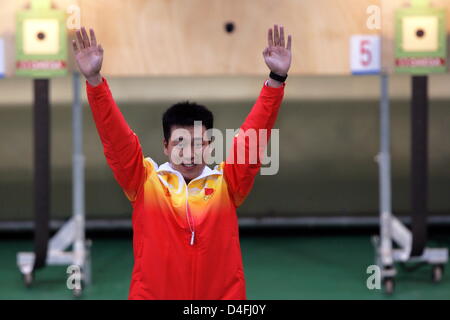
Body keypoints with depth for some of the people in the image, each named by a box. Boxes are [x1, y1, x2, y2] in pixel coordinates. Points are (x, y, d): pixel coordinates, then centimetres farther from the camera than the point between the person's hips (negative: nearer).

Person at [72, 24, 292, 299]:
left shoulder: (226, 183, 5)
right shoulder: (145, 182, 3)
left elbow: (254, 135, -1)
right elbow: (115, 136, -4)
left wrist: (277, 79, -12)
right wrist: (94, 80, -14)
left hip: (223, 294, 1)